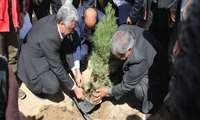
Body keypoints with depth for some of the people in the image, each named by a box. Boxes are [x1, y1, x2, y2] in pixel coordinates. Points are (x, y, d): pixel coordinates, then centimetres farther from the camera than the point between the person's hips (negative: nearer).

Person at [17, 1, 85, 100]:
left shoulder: (54, 19, -13)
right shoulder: (49, 37, -36)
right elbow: (57, 67, -26)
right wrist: (74, 88, -17)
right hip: (32, 63, -9)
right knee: (53, 86, -28)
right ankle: (36, 85, 4)